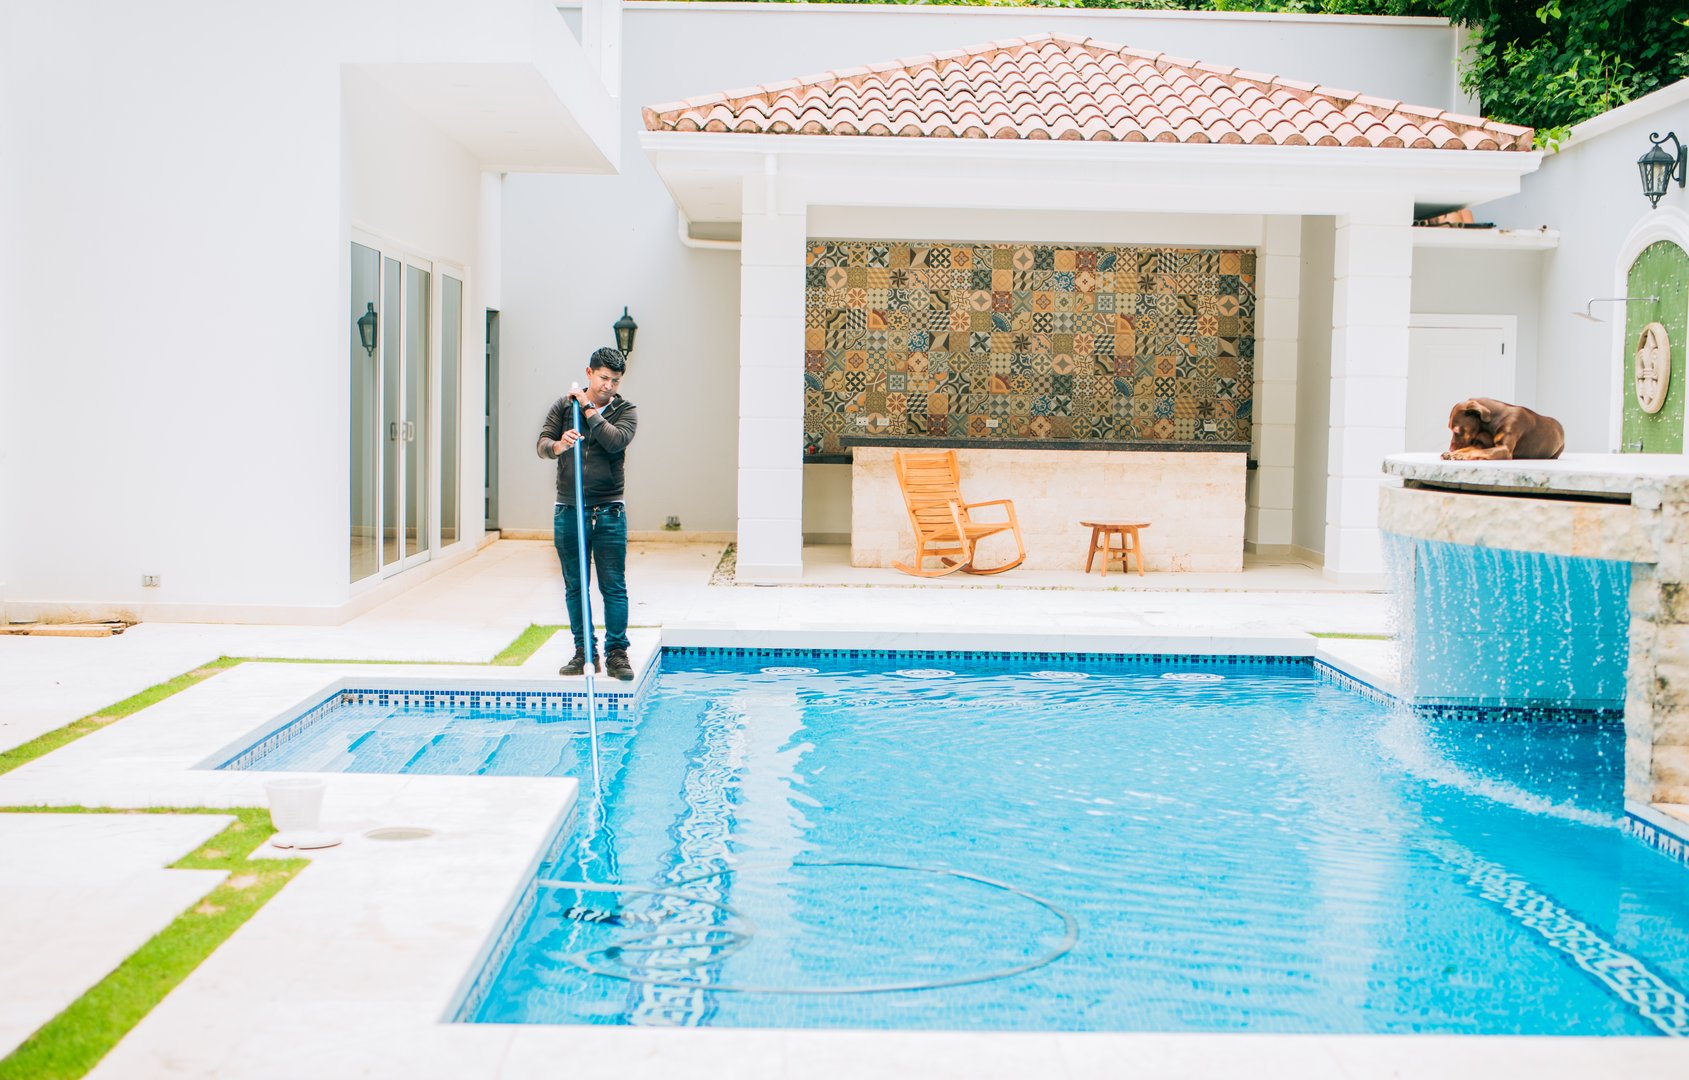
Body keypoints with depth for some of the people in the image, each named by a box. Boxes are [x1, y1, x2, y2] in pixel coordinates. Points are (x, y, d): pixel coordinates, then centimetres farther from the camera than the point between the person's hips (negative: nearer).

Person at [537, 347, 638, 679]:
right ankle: (583, 652, 15)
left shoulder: (626, 411, 3)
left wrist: (589, 409, -9)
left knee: (614, 587, -3)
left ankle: (616, 653, 4)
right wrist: (558, 445, -21)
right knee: (575, 587, 7)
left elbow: (616, 441, -16)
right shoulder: (563, 405, 8)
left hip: (609, 512, -2)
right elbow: (542, 443, 1)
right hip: (568, 511, 2)